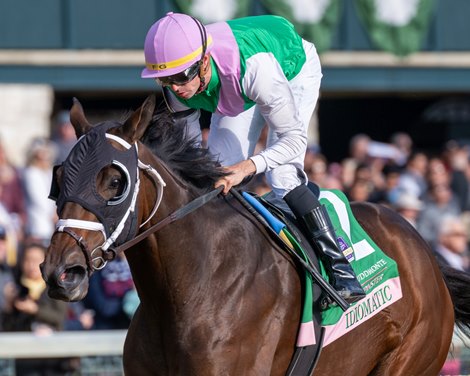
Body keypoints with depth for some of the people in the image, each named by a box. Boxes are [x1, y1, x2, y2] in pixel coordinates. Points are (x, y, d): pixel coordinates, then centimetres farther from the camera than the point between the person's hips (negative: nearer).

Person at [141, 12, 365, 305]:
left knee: (282, 177, -23)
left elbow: (295, 138, -41)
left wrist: (246, 167, -54)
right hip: (239, 93, 5)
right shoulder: (175, 86, -30)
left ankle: (341, 268, -17)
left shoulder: (255, 65, -47)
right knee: (218, 177, -5)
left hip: (295, 70, -5)